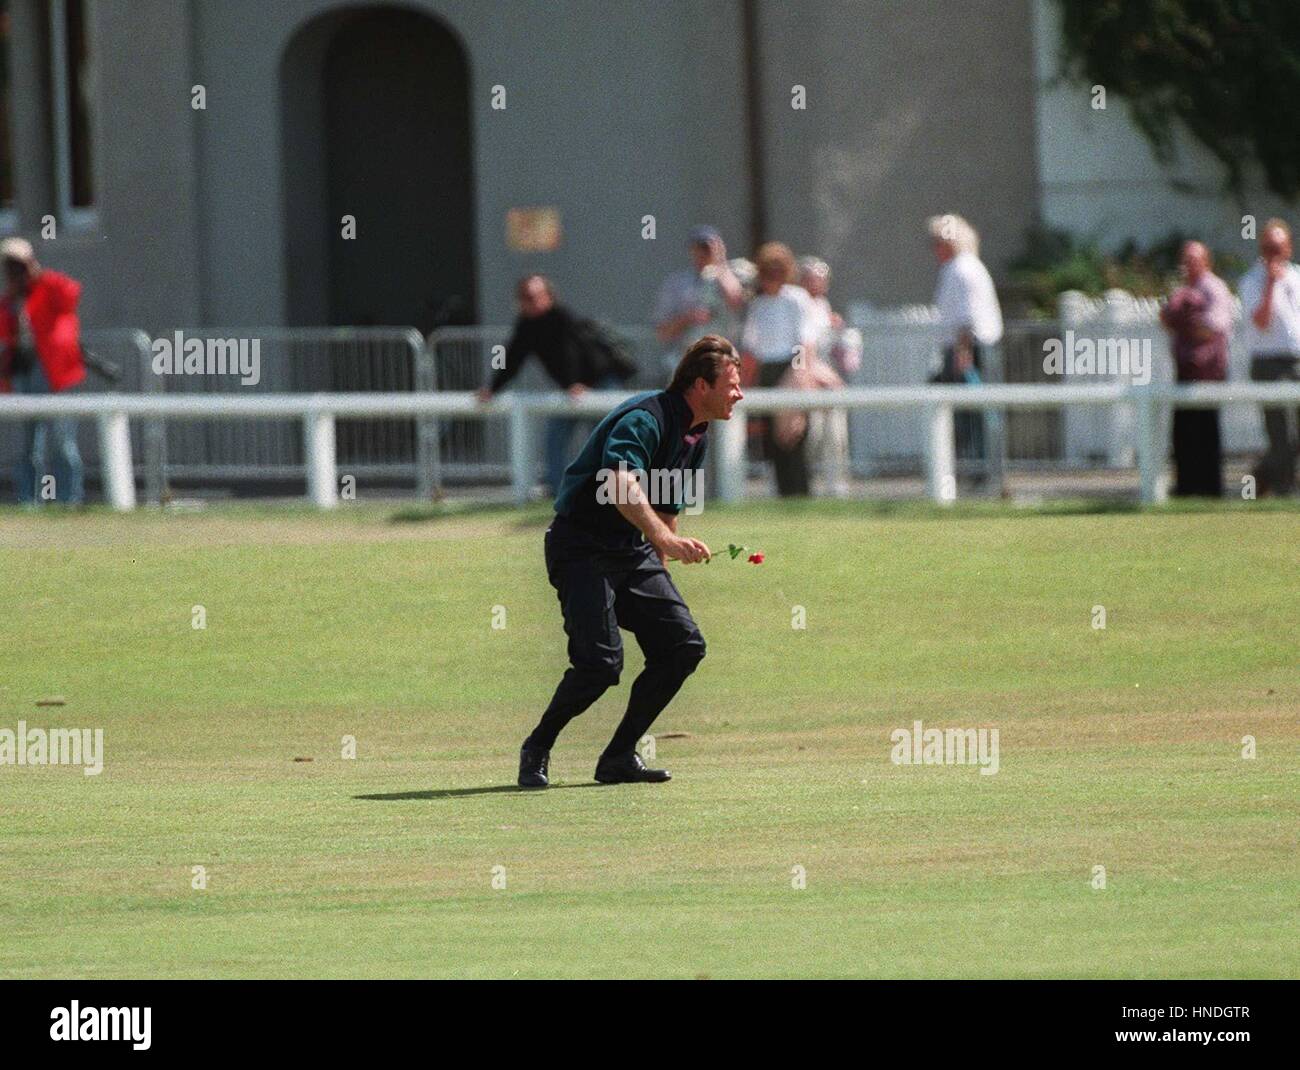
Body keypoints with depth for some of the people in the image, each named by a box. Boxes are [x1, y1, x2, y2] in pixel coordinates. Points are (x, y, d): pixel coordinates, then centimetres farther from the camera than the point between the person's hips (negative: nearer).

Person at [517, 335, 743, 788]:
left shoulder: (696, 437, 12)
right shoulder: (645, 418, -19)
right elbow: (620, 482, -38)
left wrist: (657, 573, 24)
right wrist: (666, 540, -49)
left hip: (631, 550, 9)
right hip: (581, 544, -9)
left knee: (683, 644, -4)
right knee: (601, 661, -20)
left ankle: (619, 758, 7)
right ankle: (536, 750, 3)